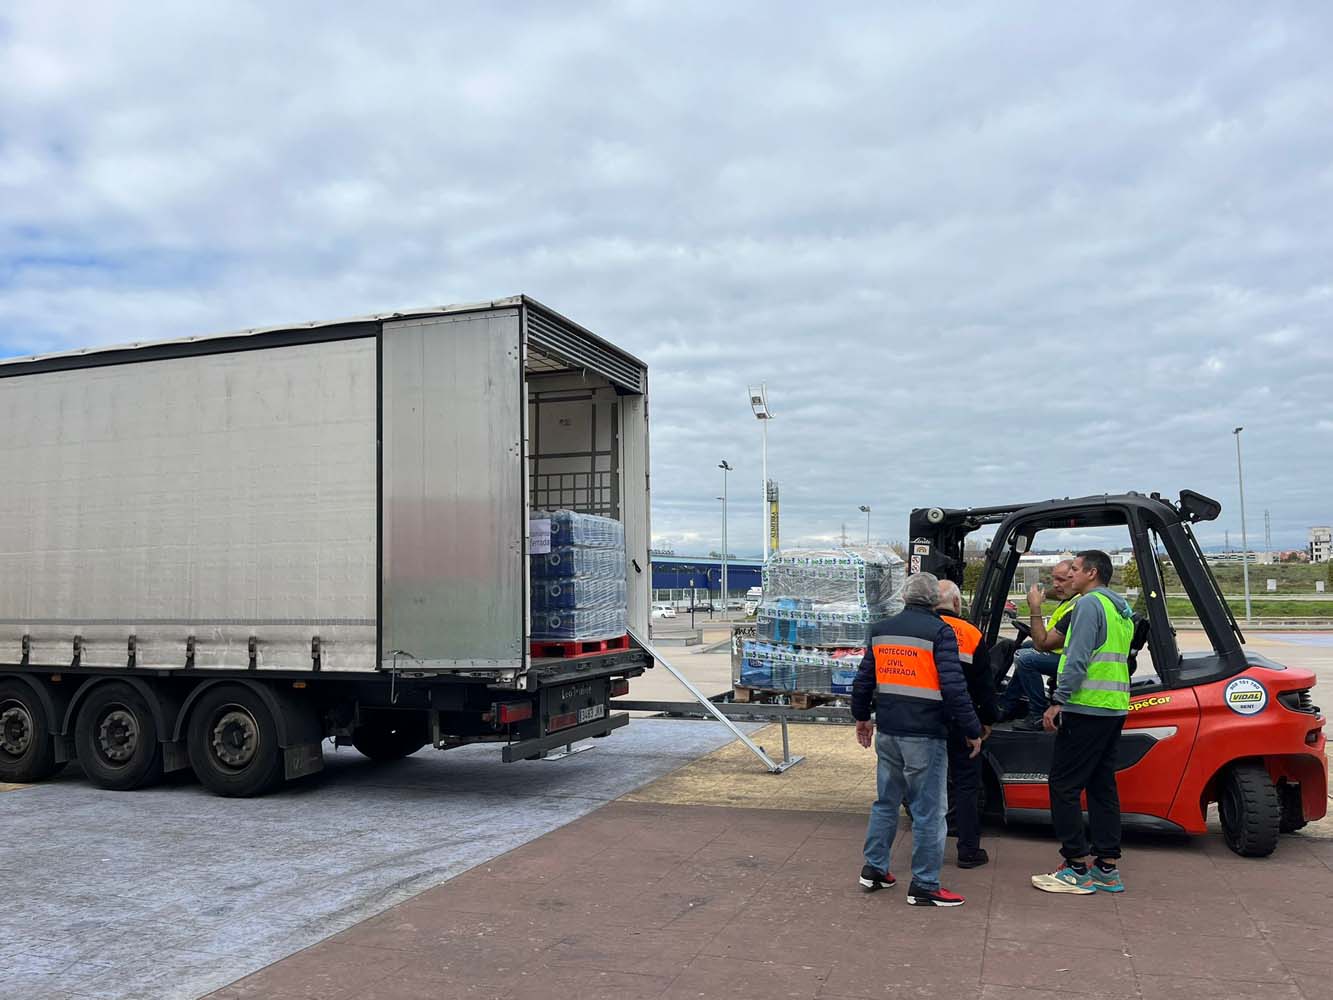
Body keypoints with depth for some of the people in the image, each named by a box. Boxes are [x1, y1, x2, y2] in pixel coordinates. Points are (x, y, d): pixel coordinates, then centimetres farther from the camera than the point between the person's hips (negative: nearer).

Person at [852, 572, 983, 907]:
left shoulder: (879, 630, 8)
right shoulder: (939, 632, -11)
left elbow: (863, 679, 15)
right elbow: (954, 688, -16)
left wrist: (861, 717, 28)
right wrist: (972, 731, -7)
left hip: (887, 732, 6)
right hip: (925, 735, -6)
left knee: (885, 802, 19)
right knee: (928, 811, 3)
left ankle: (874, 869, 26)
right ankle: (924, 886, 8)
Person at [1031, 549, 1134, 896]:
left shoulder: (1089, 604, -11)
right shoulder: (1122, 610, 19)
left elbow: (1078, 659, -19)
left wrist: (1058, 702, -15)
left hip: (1086, 708, -10)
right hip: (1115, 709, 10)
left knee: (1064, 785, -4)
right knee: (1102, 786, 12)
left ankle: (1076, 869, -2)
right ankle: (1107, 868, 15)